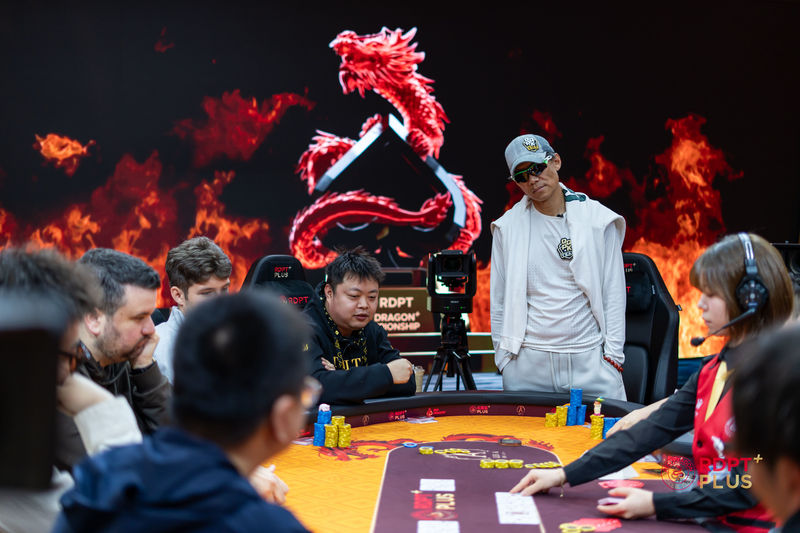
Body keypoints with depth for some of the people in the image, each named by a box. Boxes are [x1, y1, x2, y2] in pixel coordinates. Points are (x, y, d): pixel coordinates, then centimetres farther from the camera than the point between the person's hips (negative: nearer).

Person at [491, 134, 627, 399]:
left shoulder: (599, 220, 3)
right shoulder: (508, 227, 5)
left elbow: (614, 292, 4)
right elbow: (499, 298, 9)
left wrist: (613, 355, -1)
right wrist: (503, 357, 5)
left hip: (589, 358, 0)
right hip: (527, 362, 1)